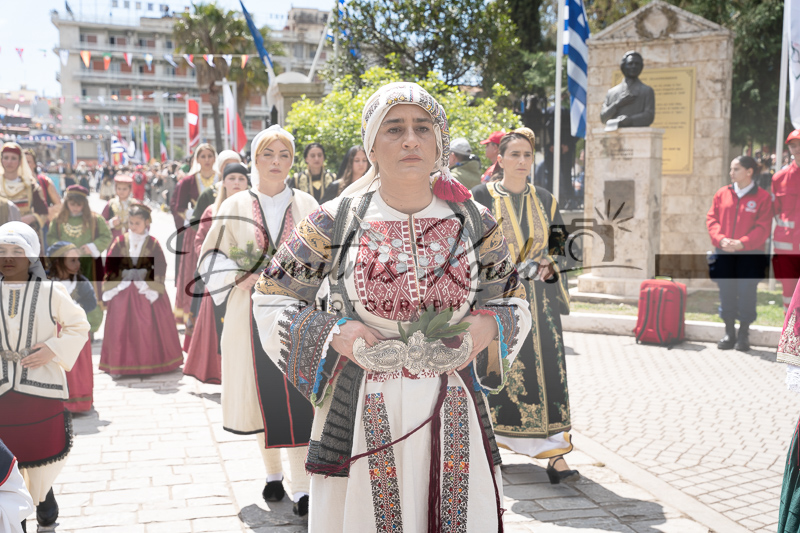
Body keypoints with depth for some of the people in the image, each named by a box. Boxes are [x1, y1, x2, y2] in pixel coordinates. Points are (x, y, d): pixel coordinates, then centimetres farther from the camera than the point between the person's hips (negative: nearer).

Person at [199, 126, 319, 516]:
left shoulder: (307, 206, 6)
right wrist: (246, 279, -10)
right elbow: (211, 260, 6)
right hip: (252, 315, 1)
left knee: (298, 398, -5)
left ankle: (302, 486, 1)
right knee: (262, 393, 8)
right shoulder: (235, 207, 5)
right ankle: (272, 473, 26)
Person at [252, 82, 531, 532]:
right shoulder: (336, 221, -3)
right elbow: (272, 298, 4)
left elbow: (513, 302, 14)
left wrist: (486, 328, -8)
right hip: (363, 422, -1)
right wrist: (335, 333, -12)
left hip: (452, 422, 2)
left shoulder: (474, 222, 2)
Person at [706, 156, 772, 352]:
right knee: (726, 294, 6)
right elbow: (711, 218, 6)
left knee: (747, 295, -1)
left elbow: (763, 227, -6)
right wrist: (721, 239, -10)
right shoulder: (722, 193, 9)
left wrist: (742, 242, -17)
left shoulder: (762, 197, -1)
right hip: (723, 254, 3)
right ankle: (729, 334, 17)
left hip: (750, 254, -3)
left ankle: (743, 335, 11)